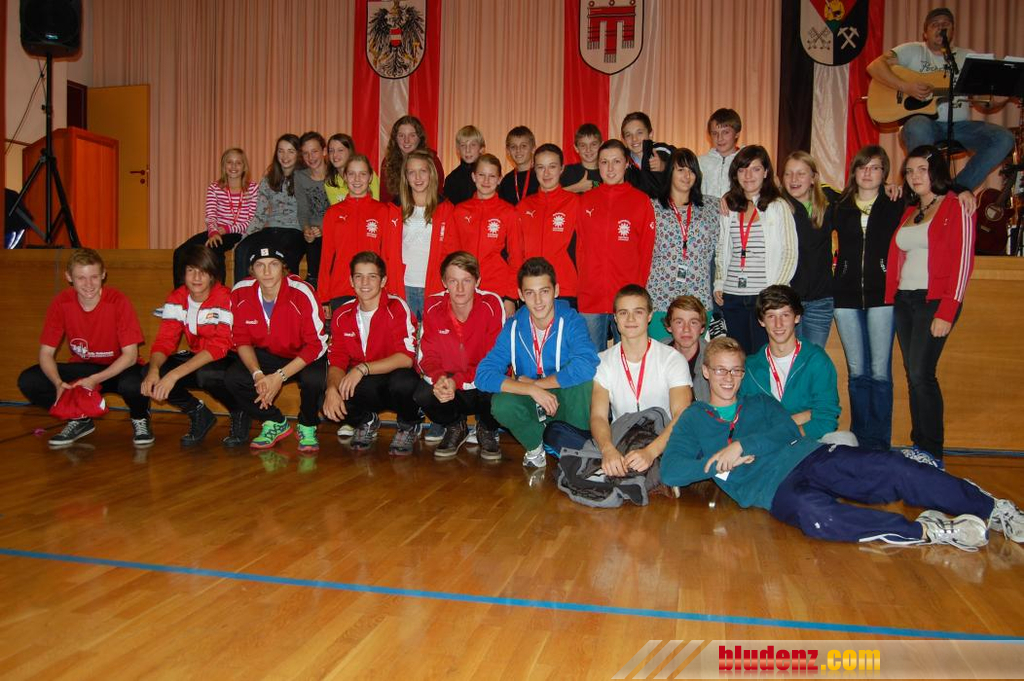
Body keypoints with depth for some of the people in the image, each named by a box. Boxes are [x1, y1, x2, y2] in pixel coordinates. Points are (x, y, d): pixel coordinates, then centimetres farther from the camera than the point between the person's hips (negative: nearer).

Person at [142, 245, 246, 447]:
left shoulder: (225, 298, -22)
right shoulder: (176, 298, -4)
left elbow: (218, 347, -30)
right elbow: (165, 340, -7)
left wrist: (175, 375, -37)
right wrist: (154, 370, -29)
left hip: (229, 360, -6)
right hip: (196, 358, 6)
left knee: (206, 374, -37)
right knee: (149, 373, -16)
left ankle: (239, 413, -4)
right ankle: (199, 414, 7)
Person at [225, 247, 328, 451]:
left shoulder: (302, 293, -26)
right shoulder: (240, 293, -14)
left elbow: (317, 344, -23)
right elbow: (242, 340, -4)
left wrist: (280, 376, -30)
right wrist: (257, 374, -22)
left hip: (304, 356, -4)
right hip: (267, 356, 4)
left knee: (313, 379, -35)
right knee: (233, 378, -20)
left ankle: (307, 427, -1)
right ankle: (275, 424, 6)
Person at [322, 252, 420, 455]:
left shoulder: (397, 308, -13)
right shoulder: (342, 315, 2)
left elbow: (406, 357, -22)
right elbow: (336, 362, 0)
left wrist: (363, 368, -30)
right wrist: (332, 388, -22)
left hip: (394, 382, -3)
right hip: (363, 387, 4)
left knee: (403, 380, -39)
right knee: (329, 403, -27)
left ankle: (408, 426, -1)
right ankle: (367, 423, 12)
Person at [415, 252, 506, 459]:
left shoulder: (492, 304, -17)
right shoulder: (433, 306, -9)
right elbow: (427, 356, -6)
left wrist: (457, 381, -31)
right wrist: (439, 378, -30)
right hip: (449, 386, 2)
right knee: (422, 394, -28)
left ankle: (487, 429, 5)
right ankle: (455, 426, 8)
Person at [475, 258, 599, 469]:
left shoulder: (571, 321, -18)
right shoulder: (513, 327, -10)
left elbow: (587, 366, -37)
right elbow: (484, 374, -19)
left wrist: (533, 382, -25)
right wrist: (532, 390, -32)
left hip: (568, 402, -2)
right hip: (532, 403, 2)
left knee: (583, 380, -35)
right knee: (501, 404, -30)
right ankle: (535, 445, 2)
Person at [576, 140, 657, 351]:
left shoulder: (640, 201, 3)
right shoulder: (586, 201, 10)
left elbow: (646, 250, 2)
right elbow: (580, 247, 12)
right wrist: (582, 284, 5)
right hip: (589, 298, 2)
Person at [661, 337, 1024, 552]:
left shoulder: (760, 403, 23)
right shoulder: (693, 419, 14)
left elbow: (789, 433, 4)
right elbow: (670, 471, 2)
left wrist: (741, 446, -9)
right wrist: (720, 462, -7)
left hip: (812, 457, 4)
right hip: (775, 487, -3)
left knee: (892, 469, -22)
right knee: (813, 512, -39)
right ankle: (925, 532, -31)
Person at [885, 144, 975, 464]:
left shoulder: (956, 208, -3)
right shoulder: (908, 213, 18)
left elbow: (962, 262, -10)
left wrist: (946, 312, -16)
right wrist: (891, 300, 6)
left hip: (934, 300, -6)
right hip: (903, 300, 7)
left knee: (921, 373, -12)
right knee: (913, 375, 7)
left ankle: (931, 453, -2)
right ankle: (919, 446, 15)